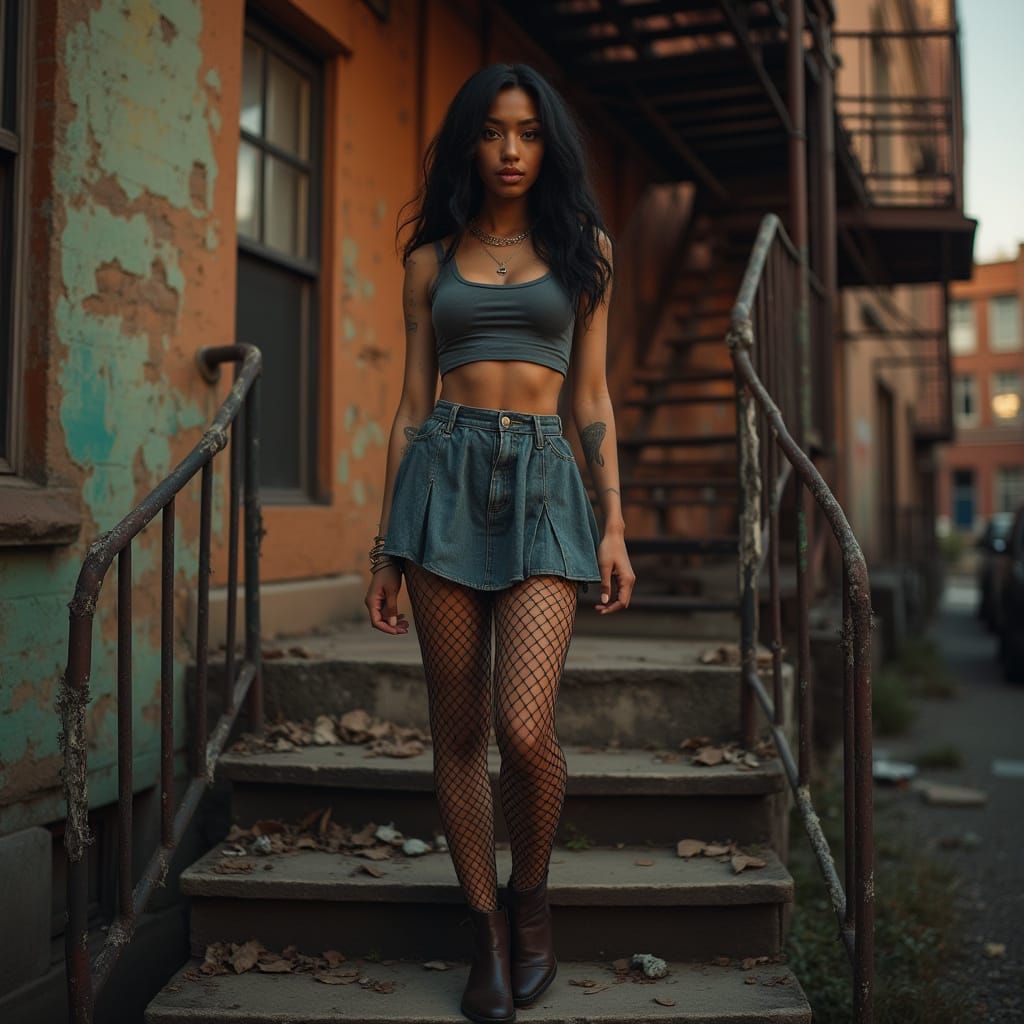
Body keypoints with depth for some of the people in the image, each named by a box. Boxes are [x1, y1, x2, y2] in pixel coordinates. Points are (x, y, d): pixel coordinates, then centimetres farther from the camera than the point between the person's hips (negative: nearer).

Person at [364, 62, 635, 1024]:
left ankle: (530, 897, 15)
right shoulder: (431, 257, 14)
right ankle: (489, 933, 19)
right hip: (444, 476, 1)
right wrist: (386, 544, 8)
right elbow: (412, 402, 12)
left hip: (543, 482, -1)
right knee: (457, 730, 2)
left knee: (524, 727, -15)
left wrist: (615, 523, 1)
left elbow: (591, 395, 10)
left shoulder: (583, 247, 13)